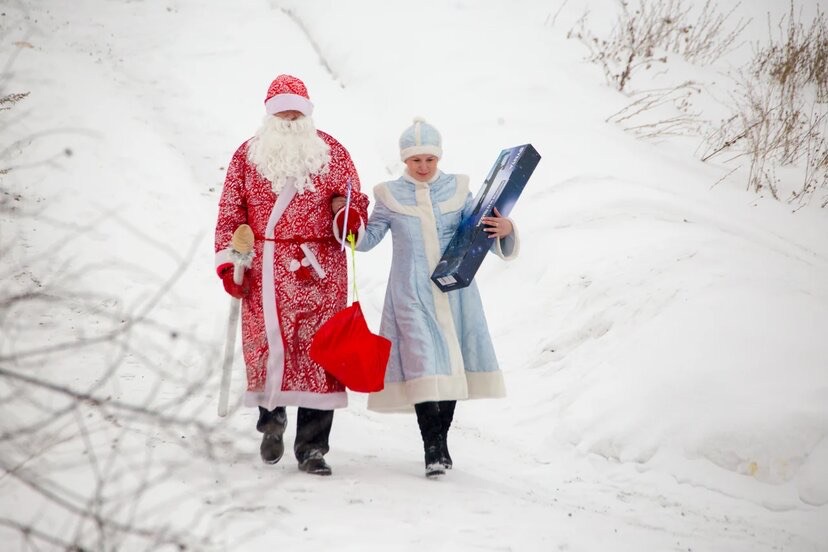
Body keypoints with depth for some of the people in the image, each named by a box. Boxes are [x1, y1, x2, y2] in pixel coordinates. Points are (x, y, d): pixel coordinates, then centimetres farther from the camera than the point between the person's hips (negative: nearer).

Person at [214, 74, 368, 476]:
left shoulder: (332, 153, 9)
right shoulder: (247, 155, 9)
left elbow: (354, 201, 12)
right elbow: (230, 213, 9)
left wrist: (349, 216, -11)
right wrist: (228, 261, 1)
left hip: (320, 271, 0)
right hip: (265, 272, 0)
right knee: (265, 346, -3)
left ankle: (312, 447, -1)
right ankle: (271, 417, 26)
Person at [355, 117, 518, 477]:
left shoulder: (456, 190, 4)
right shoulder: (390, 196, 3)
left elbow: (482, 231, 3)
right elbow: (366, 239, 8)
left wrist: (504, 230, -18)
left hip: (454, 292, 2)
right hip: (412, 295, -2)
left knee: (451, 365, 7)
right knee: (423, 365, -12)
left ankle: (441, 441, 21)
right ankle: (432, 449, -9)